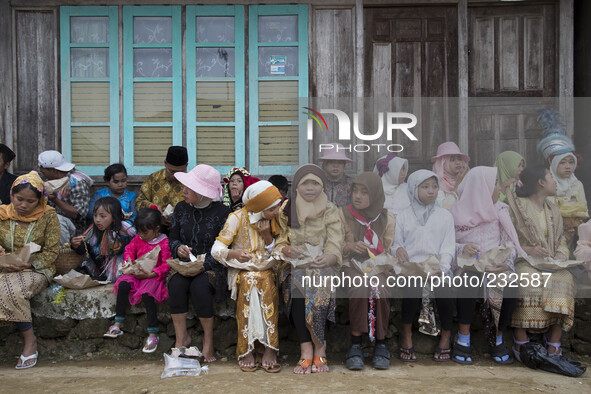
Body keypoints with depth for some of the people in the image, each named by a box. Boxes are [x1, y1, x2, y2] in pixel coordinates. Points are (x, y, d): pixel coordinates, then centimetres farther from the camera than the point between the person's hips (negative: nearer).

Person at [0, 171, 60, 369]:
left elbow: (51, 252, -4)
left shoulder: (48, 216, -3)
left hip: (37, 270, -3)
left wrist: (28, 264, -18)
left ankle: (29, 340, -15)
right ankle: (30, 339, -18)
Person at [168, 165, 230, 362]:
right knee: (176, 284, -27)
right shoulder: (181, 208, 7)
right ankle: (181, 337, -12)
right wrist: (178, 248, -11)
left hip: (211, 266, -3)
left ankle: (208, 339, -12)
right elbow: (173, 238, 13)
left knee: (199, 286, -32)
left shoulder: (222, 212, -7)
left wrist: (204, 264, -21)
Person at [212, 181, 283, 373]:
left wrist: (267, 236, -9)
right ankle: (246, 350, -30)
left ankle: (269, 349, -32)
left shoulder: (275, 219, 5)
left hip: (266, 270, 2)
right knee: (248, 281, -35)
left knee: (265, 282, -32)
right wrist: (234, 253, -33)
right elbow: (216, 249, -12)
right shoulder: (237, 218, -7)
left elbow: (274, 256, 10)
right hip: (241, 270, -2)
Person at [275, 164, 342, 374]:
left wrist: (329, 257, -29)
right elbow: (280, 243, 7)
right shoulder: (287, 210, 8)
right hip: (295, 264, 1)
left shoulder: (330, 211, 5)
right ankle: (306, 350, -28)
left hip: (323, 264, -1)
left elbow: (335, 245, -6)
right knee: (296, 283, -32)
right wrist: (288, 250, -18)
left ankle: (320, 349, -21)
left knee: (320, 281, -33)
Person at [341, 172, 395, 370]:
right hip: (352, 265, -1)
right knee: (359, 289, -33)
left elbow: (387, 250, 11)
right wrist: (351, 247, -16)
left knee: (380, 289, -32)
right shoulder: (344, 215, 4)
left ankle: (380, 344, -15)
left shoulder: (387, 218, 7)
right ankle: (355, 345, -22)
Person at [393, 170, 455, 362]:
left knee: (444, 289, -29)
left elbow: (449, 247, 7)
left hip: (438, 268, 1)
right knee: (412, 288, -31)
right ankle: (406, 334, -11)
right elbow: (396, 243, 12)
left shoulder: (445, 215, 14)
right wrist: (398, 250, -13)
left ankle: (446, 336, -7)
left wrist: (441, 266, -11)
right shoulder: (403, 217, 13)